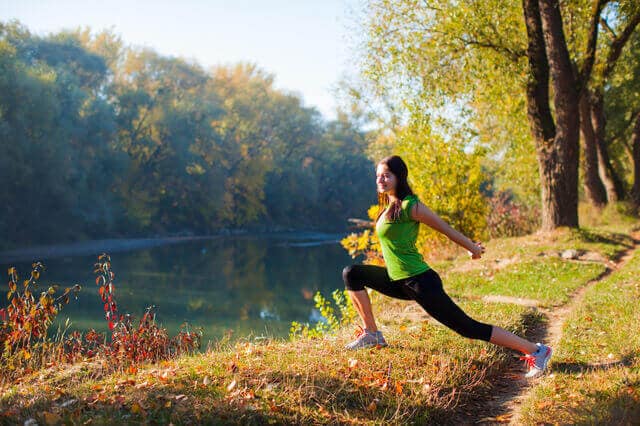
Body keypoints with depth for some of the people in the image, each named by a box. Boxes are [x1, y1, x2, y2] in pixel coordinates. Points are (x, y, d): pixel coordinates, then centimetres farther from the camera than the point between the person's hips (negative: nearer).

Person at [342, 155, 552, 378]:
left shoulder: (409, 206, -17)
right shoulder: (390, 205, 11)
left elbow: (444, 227, -7)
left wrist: (472, 247, 5)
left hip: (419, 283, -9)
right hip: (400, 282, 9)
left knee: (468, 328, -6)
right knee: (352, 274, 9)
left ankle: (536, 350, 2)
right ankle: (371, 334, 14)